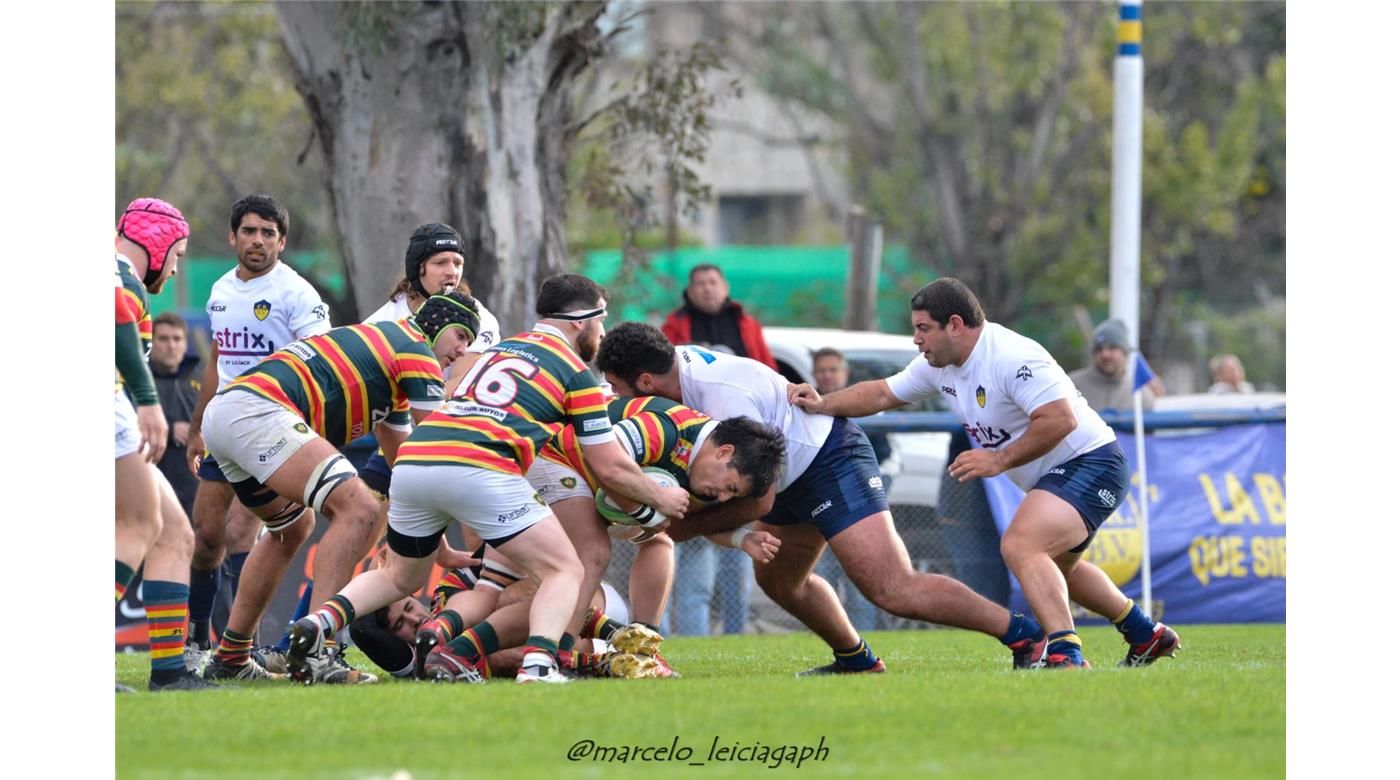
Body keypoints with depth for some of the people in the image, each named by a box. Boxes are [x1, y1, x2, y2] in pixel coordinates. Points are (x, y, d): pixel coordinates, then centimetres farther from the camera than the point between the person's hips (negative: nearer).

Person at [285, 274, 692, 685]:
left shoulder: (501, 348, 30)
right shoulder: (575, 371, 11)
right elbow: (610, 467, 12)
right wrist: (660, 498, 28)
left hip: (412, 458, 6)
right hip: (478, 470, -6)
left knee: (398, 578, 27)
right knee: (565, 571, 5)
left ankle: (319, 621, 1)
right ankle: (538, 664, -21)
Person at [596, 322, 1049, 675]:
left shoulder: (726, 398, -31)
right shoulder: (679, 362, -4)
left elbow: (760, 500, -25)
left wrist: (687, 528, -16)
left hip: (833, 462, -10)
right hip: (795, 476, 11)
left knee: (893, 591, -18)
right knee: (778, 579, 21)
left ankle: (1025, 633, -13)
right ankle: (855, 659, 37)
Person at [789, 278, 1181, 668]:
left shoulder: (1012, 357, -27)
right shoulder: (939, 364, 3)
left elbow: (1060, 419, -32)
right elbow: (881, 393, 11)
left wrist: (1000, 460, -27)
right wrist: (822, 404, -2)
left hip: (1090, 461, -11)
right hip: (1056, 475, 11)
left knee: (1020, 546, -29)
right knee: (1054, 569, 29)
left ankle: (1065, 655, -38)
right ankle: (1147, 635, 43)